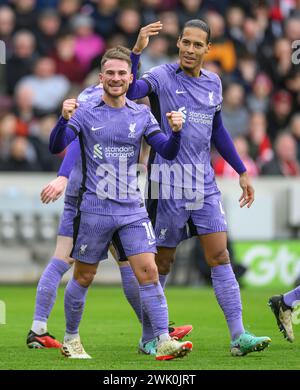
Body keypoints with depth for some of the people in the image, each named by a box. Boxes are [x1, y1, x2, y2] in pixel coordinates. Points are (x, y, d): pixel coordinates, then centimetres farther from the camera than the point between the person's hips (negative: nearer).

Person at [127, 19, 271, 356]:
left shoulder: (213, 83, 10)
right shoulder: (162, 77, -7)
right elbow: (129, 91, -26)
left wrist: (241, 171, 22)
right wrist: (136, 52, -38)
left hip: (204, 183, 5)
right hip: (168, 182, -5)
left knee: (220, 256, -3)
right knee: (162, 262, 4)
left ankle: (238, 336, -7)